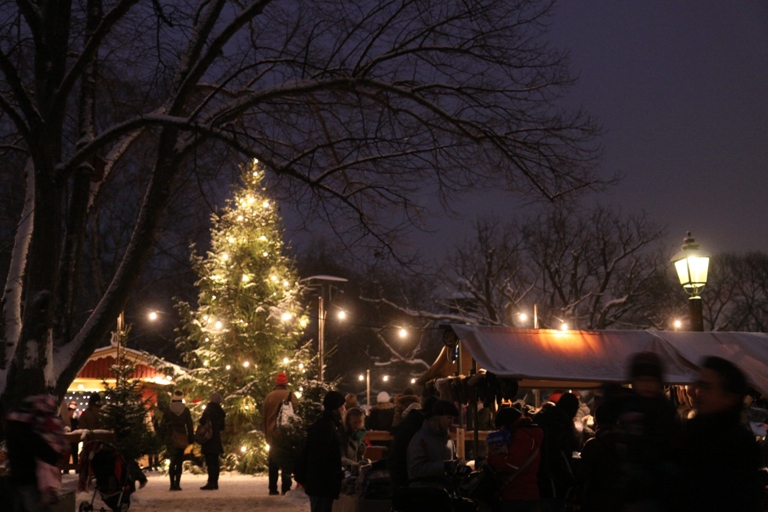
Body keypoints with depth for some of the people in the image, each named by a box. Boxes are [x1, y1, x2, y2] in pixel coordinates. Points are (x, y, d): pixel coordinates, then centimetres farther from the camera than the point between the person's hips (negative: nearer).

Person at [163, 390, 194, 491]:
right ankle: (177, 484, 2)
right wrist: (191, 439, 8)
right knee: (179, 462, 7)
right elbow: (189, 426, 3)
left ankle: (172, 484, -11)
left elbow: (163, 425, 2)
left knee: (172, 461, 0)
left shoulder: (167, 410, -1)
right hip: (182, 439, 1)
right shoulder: (186, 410, 2)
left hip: (171, 438, -1)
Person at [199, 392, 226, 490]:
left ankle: (210, 483, -14)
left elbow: (203, 421, -15)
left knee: (210, 462, -10)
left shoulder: (209, 408, -8)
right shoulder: (220, 411, 12)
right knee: (215, 461, 11)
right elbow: (222, 427, 16)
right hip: (217, 438, 7)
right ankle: (215, 483, 12)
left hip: (209, 438, -7)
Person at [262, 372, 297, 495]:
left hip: (272, 433, 3)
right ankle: (285, 488, -4)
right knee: (286, 462, 2)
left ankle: (273, 489, 13)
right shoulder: (290, 396, -6)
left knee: (273, 463, 13)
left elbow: (264, 416, 5)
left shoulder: (269, 396, 2)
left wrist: (266, 433, 13)